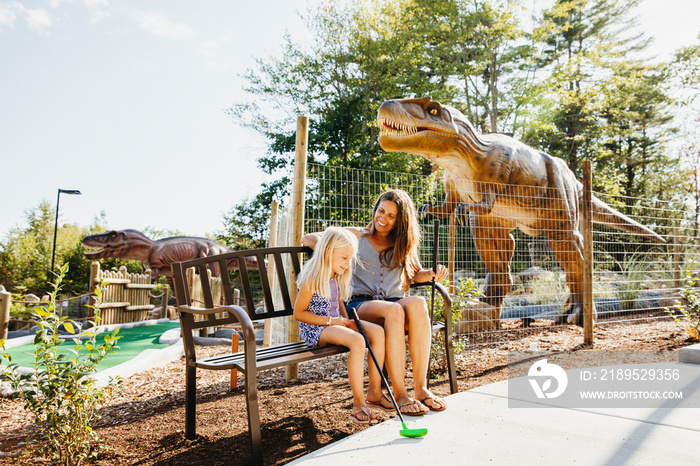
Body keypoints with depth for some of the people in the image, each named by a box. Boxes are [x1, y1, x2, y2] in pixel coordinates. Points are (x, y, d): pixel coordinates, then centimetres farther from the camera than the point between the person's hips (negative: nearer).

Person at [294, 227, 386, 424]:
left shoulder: (337, 278, 9)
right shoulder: (312, 280, -16)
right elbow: (298, 313, -15)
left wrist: (347, 318, 3)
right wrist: (331, 321, -17)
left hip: (336, 322, 8)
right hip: (315, 329, -8)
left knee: (378, 332, -13)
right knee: (357, 341, -34)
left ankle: (375, 389, -3)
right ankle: (358, 404, -25)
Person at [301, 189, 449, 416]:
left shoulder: (403, 244, 23)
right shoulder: (356, 235, 14)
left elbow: (416, 274, 25)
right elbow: (308, 239, 13)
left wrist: (433, 274, 2)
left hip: (394, 302, 3)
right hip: (359, 304, -3)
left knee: (417, 303, -33)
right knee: (394, 310, -37)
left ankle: (421, 387, -31)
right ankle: (399, 394, -34)